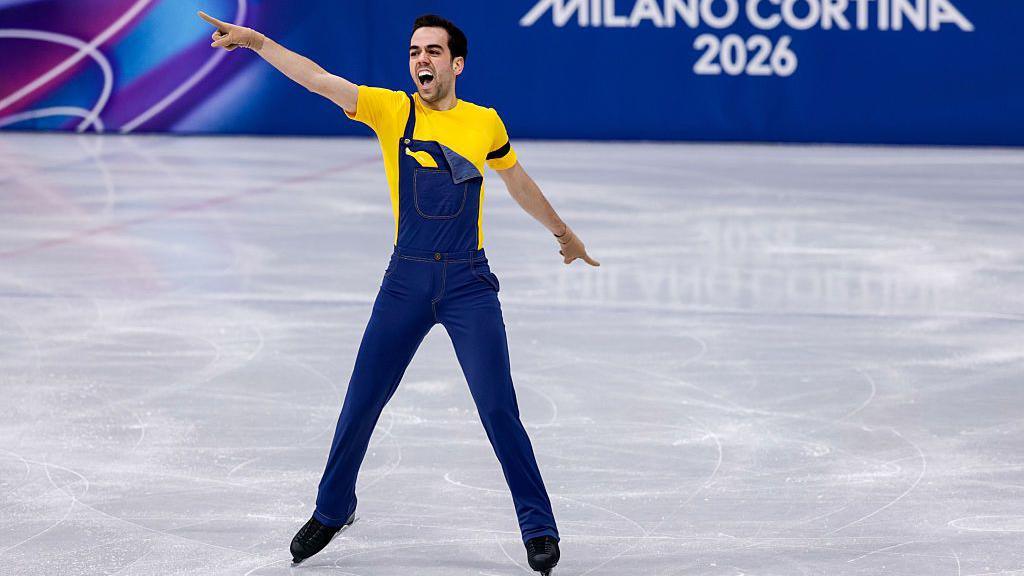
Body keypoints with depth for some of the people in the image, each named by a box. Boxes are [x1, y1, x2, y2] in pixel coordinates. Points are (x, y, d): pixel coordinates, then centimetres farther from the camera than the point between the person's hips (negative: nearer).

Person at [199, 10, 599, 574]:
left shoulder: (485, 123, 3)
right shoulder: (391, 110, 0)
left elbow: (519, 182, 21)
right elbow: (318, 79, -12)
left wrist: (563, 232, 34)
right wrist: (256, 41, -25)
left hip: (469, 284, -1)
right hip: (406, 280, 1)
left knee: (498, 410, -5)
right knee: (360, 403, 7)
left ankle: (538, 527, 6)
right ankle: (332, 511, 28)